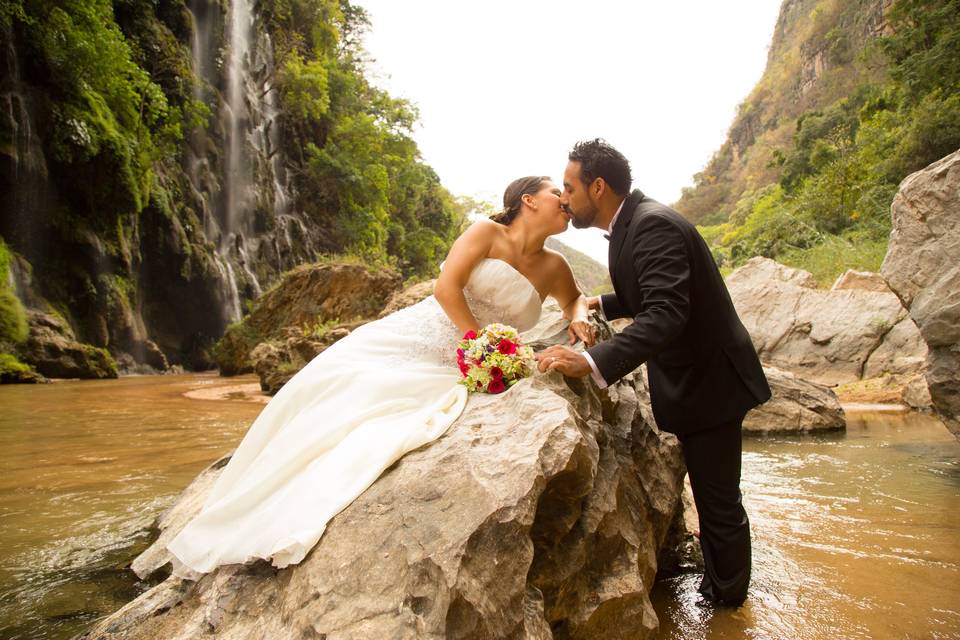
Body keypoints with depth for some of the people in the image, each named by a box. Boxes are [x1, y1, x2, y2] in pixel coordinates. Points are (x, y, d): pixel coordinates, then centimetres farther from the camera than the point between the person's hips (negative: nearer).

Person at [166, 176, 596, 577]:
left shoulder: (554, 267, 12)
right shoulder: (486, 233, 1)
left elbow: (575, 299, 31)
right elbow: (446, 287, -10)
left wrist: (580, 317, 7)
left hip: (449, 373, 2)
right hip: (403, 341, -2)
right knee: (327, 390, -16)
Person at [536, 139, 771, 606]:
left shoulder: (653, 224, -24)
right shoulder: (634, 222, 7)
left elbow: (666, 314, -36)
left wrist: (592, 362, -45)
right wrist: (601, 304, 11)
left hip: (708, 380, -10)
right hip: (692, 376, 10)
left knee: (718, 502, 5)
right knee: (711, 493, 24)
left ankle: (726, 603, 26)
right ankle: (716, 580, 43)